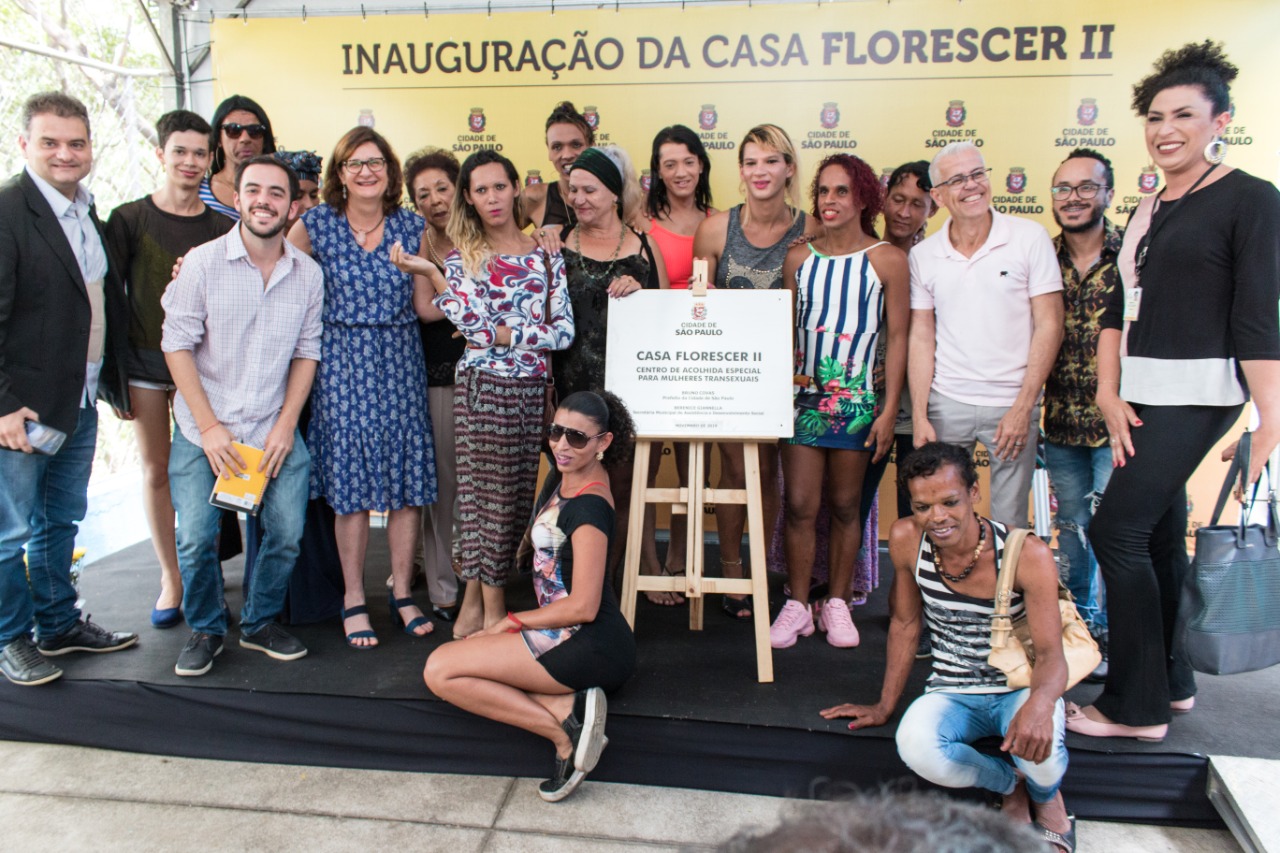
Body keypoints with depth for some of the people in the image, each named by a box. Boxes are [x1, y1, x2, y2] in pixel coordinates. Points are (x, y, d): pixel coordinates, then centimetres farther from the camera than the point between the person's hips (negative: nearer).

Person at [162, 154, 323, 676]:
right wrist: (209, 426, -12)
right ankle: (205, 630, 22)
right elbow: (178, 344, -6)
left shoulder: (308, 274, 1)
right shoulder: (203, 262, -7)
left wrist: (286, 424, -4)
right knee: (196, 539, -4)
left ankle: (260, 623, 24)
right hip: (204, 432, -2)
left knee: (287, 534, -1)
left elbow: (307, 352, 5)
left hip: (275, 431, 2)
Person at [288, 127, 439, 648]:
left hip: (400, 361, 2)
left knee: (408, 480, 2)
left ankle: (402, 593, 17)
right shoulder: (316, 225, 1)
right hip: (342, 364, -2)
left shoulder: (411, 226, 6)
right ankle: (353, 600, 14)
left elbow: (425, 308, 5)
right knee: (350, 484, 0)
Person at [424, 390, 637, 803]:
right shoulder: (569, 477, 6)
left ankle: (564, 732, -16)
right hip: (568, 635, 10)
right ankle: (568, 707, -7)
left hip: (590, 646, -10)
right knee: (443, 665, 9)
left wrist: (510, 622, -11)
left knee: (440, 670, -12)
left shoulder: (589, 506, -20)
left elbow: (582, 607, -22)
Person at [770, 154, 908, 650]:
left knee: (845, 505, 8)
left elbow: (898, 337, -2)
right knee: (799, 504, 0)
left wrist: (890, 408, -7)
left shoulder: (887, 260, -1)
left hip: (858, 400, -1)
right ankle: (797, 605, 13)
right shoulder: (799, 257, 7)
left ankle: (837, 604, 23)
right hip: (804, 396, 2)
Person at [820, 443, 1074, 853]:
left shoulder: (1027, 555, -21)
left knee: (1037, 744, -37)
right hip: (952, 692, 2)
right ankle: (1011, 786, 2)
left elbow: (1051, 655, -20)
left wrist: (1040, 703, -44)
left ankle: (1048, 799, 5)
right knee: (916, 747, -33)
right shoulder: (906, 540, -12)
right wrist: (885, 705, 7)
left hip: (1020, 687, -2)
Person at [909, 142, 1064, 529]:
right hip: (945, 405, 2)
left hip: (1012, 405, -1)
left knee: (1010, 523, 3)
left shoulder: (1030, 237, -2)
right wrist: (919, 417, -3)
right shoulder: (923, 255, 4)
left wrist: (1023, 407, -9)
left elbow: (1048, 326, -3)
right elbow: (921, 338, 5)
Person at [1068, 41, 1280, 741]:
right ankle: (1171, 682, 26)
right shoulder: (1147, 212, 16)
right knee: (1158, 536, 13)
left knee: (1116, 530, -11)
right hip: (1140, 394, 8)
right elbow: (1118, 310, 12)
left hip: (1196, 394, -8)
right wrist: (1110, 395, 1)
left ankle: (1136, 706, 0)